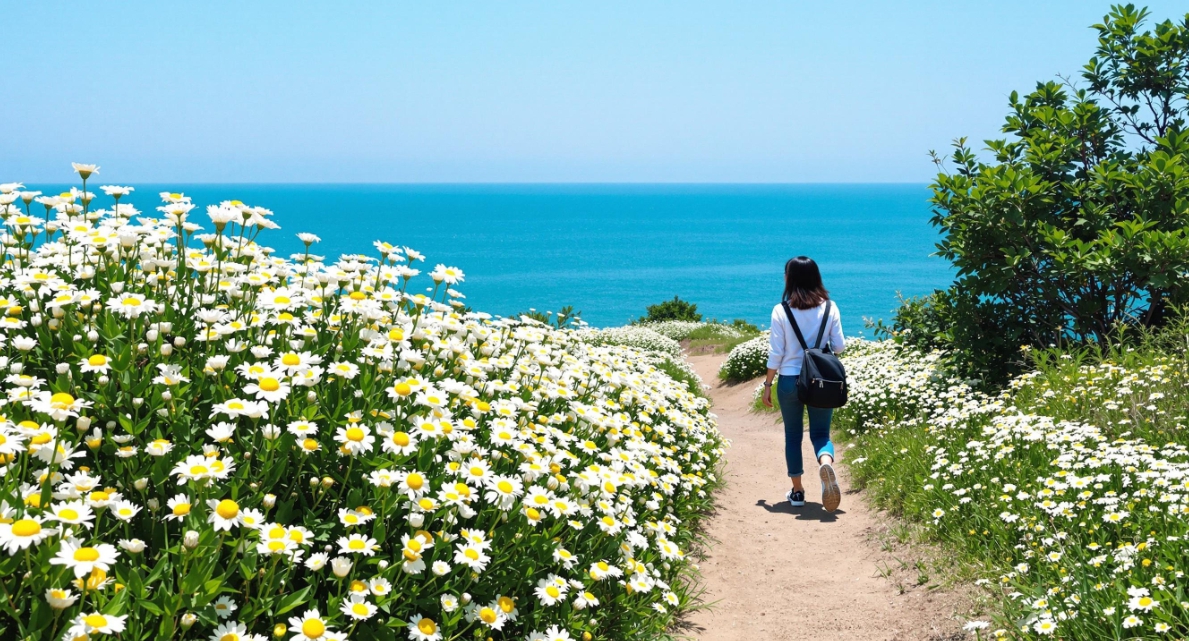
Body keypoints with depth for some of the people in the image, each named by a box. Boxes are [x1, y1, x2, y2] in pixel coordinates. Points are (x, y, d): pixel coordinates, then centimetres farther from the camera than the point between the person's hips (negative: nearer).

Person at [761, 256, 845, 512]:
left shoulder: (781, 310, -8)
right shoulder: (829, 308, -3)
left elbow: (776, 352, -7)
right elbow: (839, 346, 1)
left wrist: (767, 384, 3)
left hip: (789, 380, -1)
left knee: (792, 435, 13)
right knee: (820, 433, 8)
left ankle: (797, 491, 17)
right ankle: (826, 462, -25)